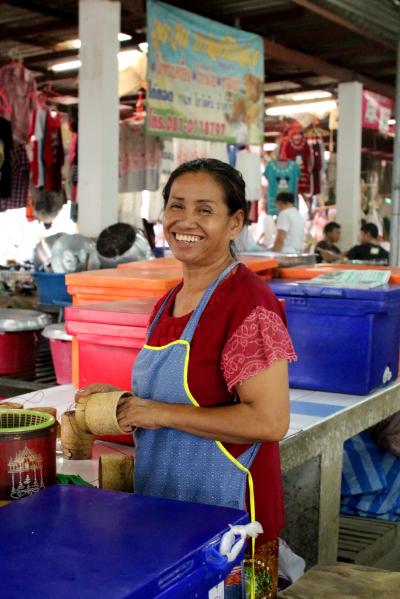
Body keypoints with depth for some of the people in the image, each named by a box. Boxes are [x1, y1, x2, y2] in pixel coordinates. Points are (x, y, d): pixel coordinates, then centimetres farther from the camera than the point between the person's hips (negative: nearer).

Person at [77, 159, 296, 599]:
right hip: (161, 501, 8)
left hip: (226, 508, -8)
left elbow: (269, 421, -24)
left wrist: (160, 413, -20)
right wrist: (122, 401, 5)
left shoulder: (249, 303, -18)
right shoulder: (168, 304, 8)